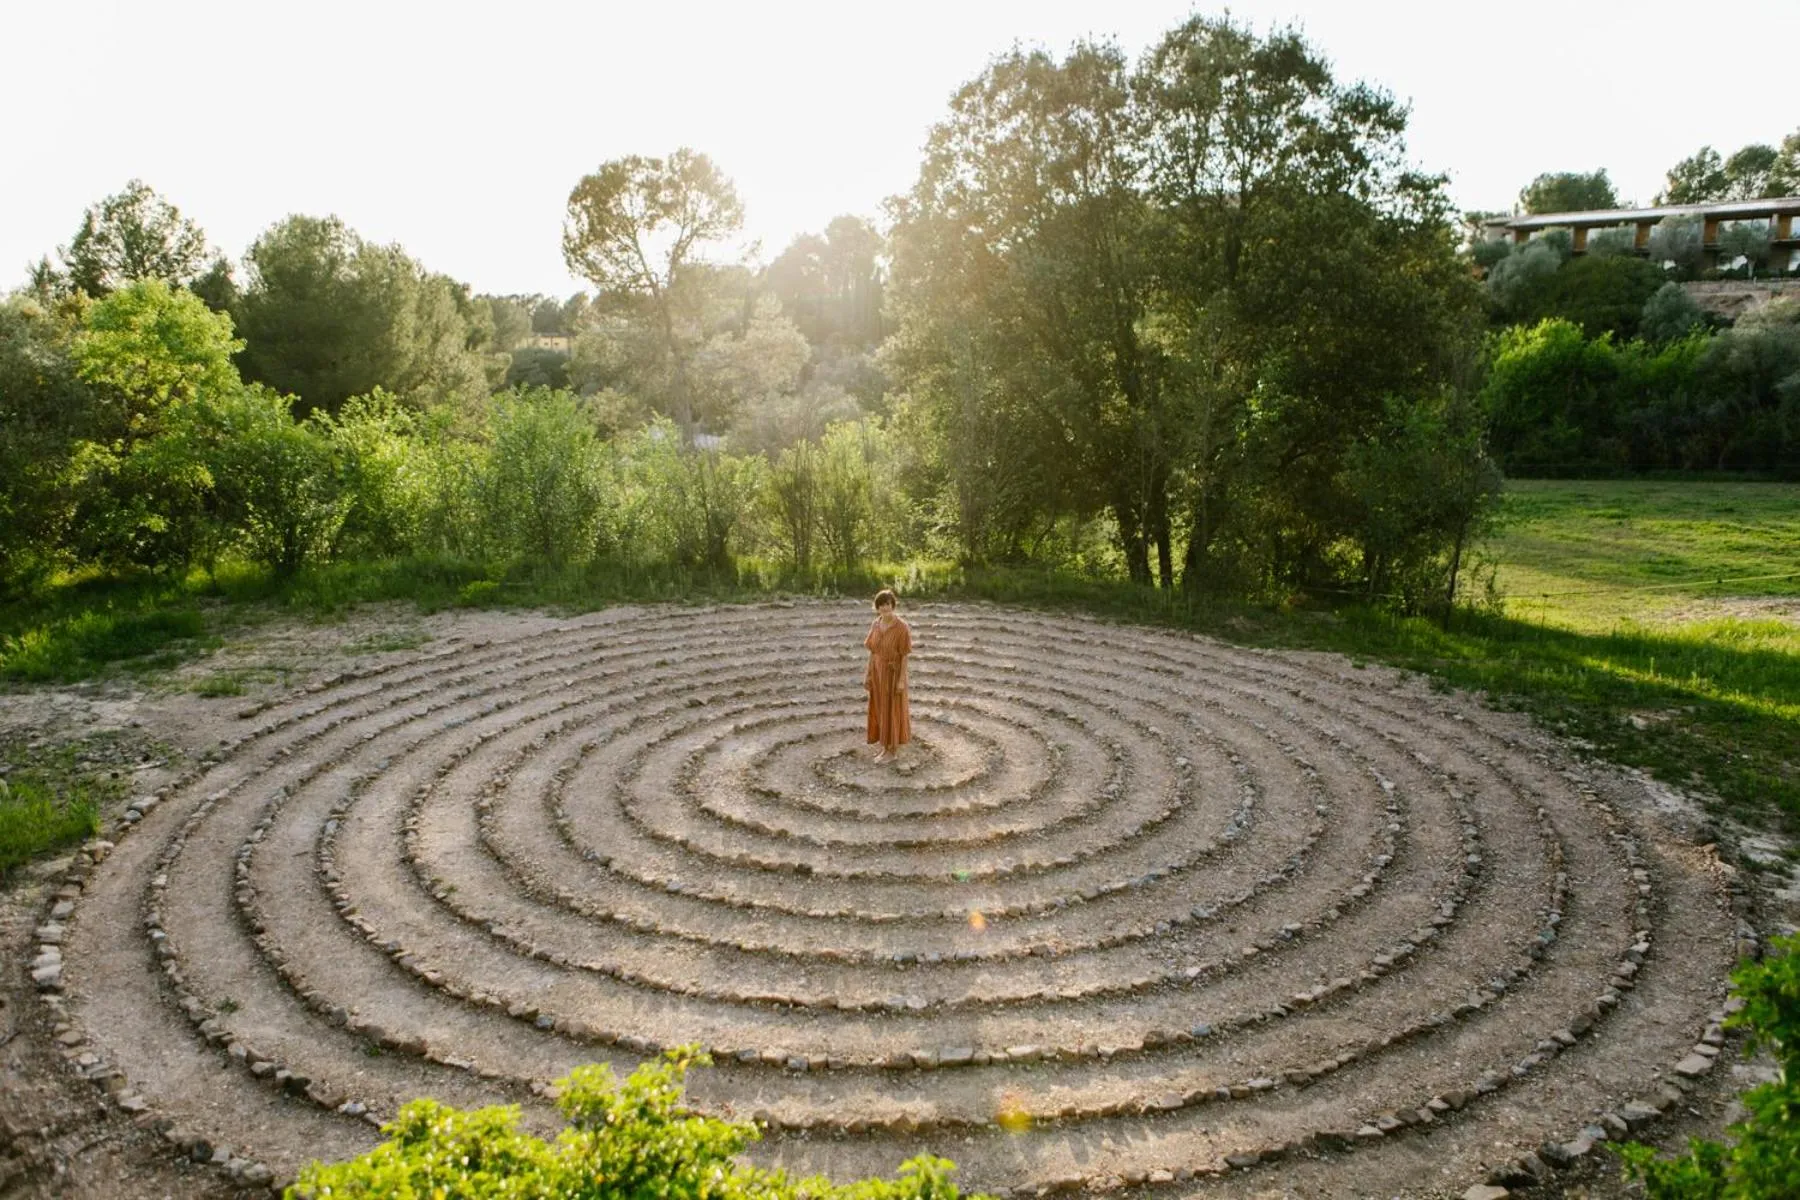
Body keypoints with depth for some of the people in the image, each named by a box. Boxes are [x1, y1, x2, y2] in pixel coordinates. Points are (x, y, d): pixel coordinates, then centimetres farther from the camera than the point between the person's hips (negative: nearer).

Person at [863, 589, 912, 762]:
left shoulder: (902, 627, -19)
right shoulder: (876, 624, 1)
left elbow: (904, 656, -16)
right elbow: (872, 651, 7)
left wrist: (901, 680, -17)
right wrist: (868, 673, 6)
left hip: (893, 674, -7)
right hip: (878, 673, 7)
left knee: (892, 711, 3)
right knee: (880, 710, 15)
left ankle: (893, 750, 17)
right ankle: (886, 745, 30)